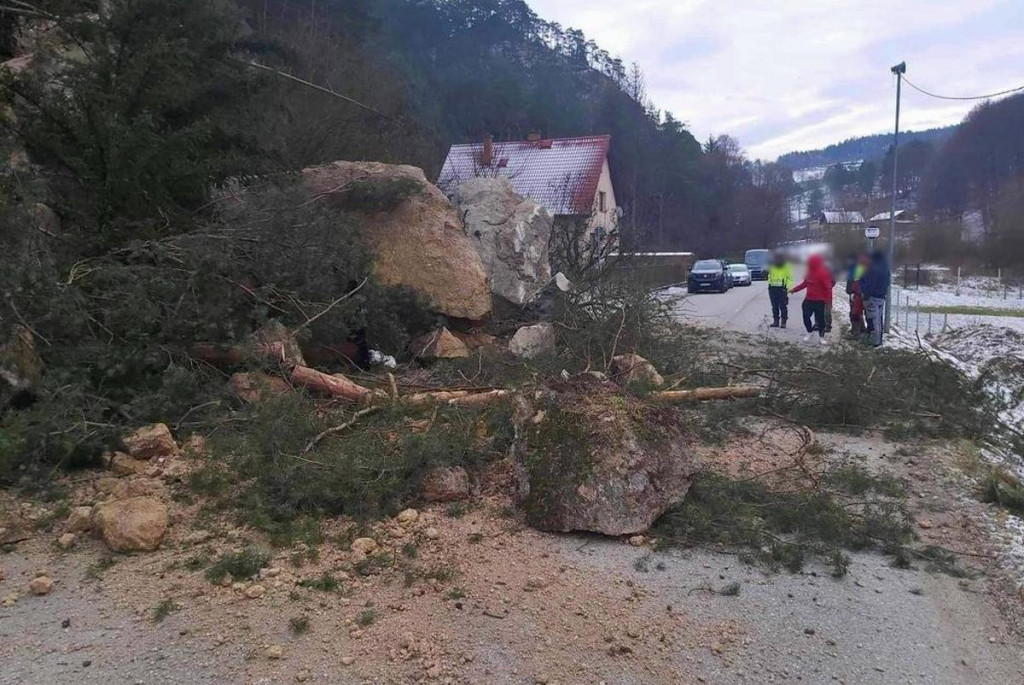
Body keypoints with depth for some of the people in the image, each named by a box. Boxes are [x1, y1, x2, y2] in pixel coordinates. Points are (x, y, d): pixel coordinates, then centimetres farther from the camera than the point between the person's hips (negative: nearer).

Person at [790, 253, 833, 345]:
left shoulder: (823, 273, -17)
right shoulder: (810, 272, 5)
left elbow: (828, 288, -17)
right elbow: (805, 283, 19)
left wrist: (828, 302, -19)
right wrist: (794, 289, 16)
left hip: (819, 301, -6)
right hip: (808, 300, 6)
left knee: (820, 319, 3)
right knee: (806, 317, 6)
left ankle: (821, 336, 18)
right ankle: (809, 332, 28)